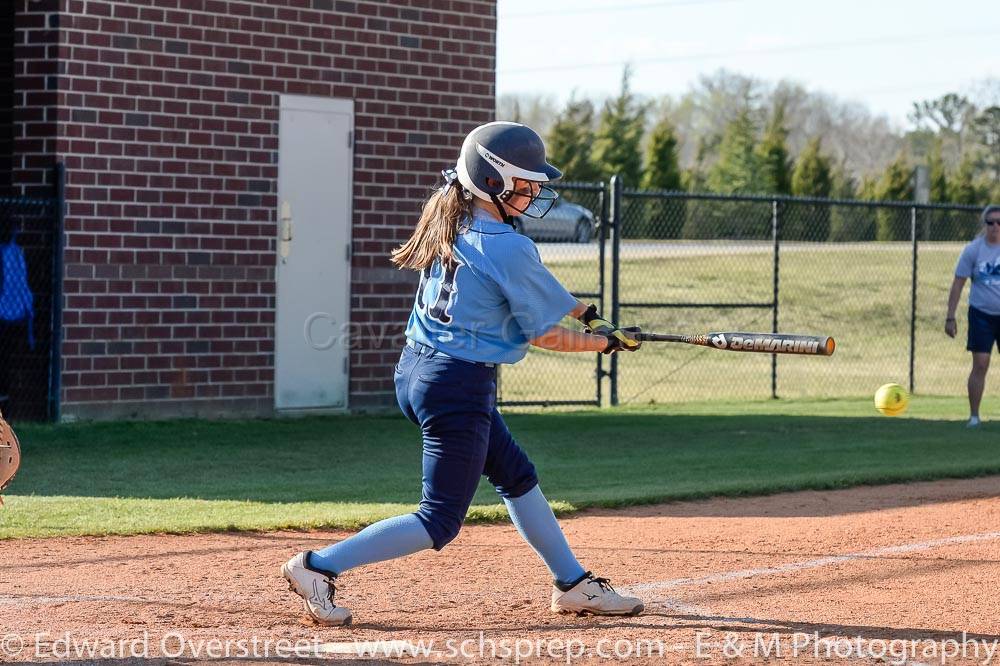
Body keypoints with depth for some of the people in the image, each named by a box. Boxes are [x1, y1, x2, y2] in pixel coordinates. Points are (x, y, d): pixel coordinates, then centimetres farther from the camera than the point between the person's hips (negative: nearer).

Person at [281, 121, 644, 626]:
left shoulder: (448, 220, 6)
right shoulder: (510, 249, -19)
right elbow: (544, 335, -8)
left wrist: (588, 315, 21)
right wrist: (607, 342, 7)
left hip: (414, 372, 10)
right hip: (460, 385, -10)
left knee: (516, 475, 21)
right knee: (442, 520, -1)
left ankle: (574, 585, 32)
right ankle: (319, 566, -6)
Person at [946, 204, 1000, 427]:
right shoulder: (973, 250, -3)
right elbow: (958, 284, 0)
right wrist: (950, 317, -4)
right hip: (981, 314, -1)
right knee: (980, 365, -6)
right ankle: (974, 416, 2)